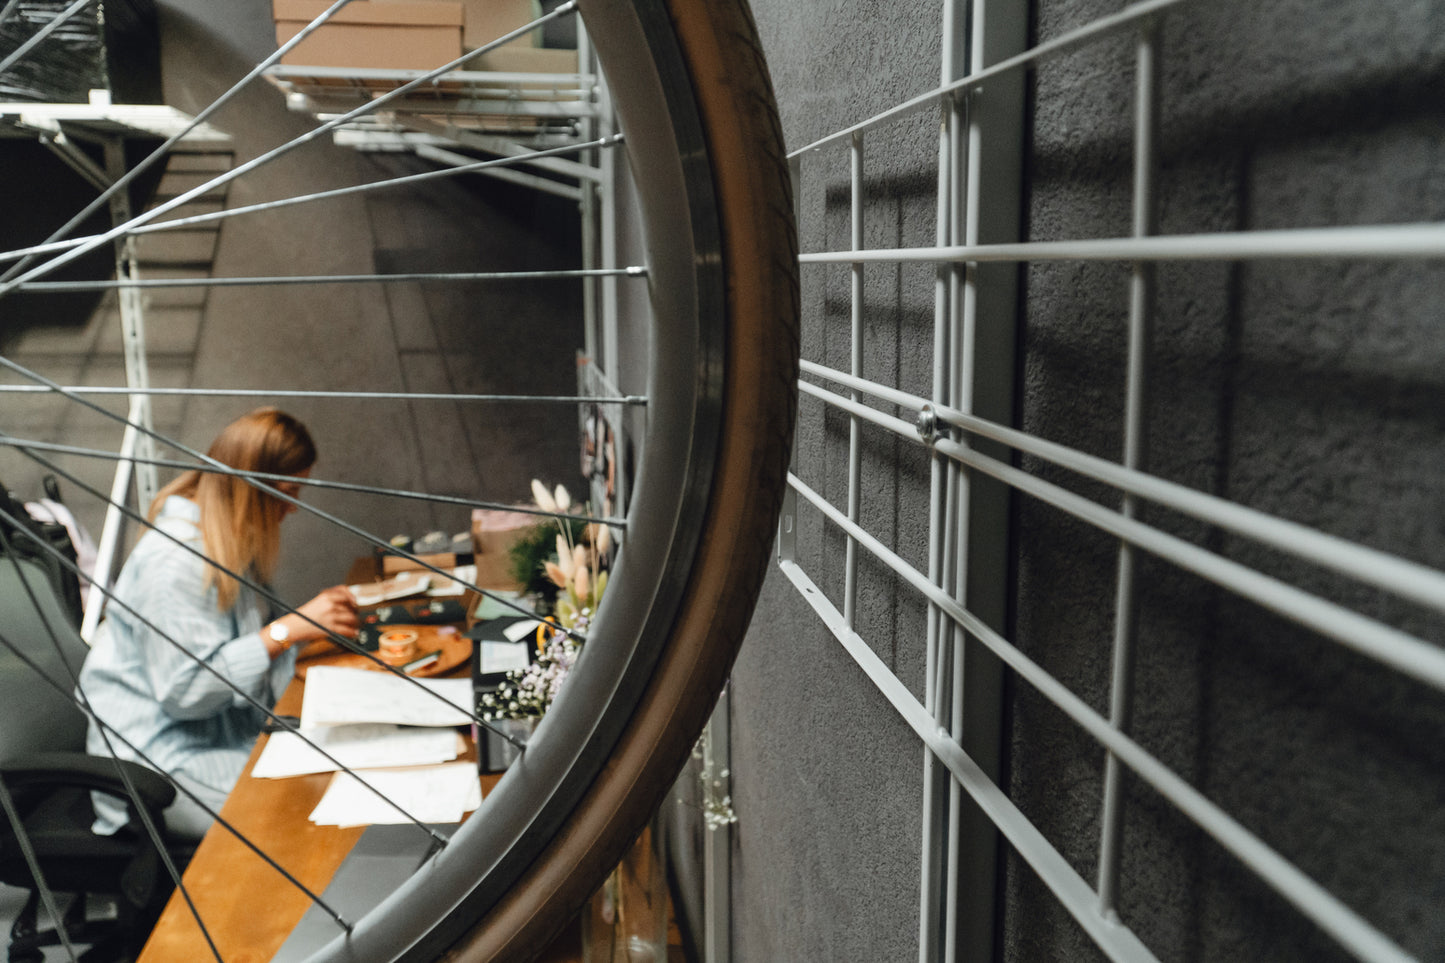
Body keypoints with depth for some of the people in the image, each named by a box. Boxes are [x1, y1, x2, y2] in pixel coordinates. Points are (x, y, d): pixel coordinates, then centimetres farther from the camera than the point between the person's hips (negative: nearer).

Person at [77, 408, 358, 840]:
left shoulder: (232, 538, 6)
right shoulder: (173, 560, -22)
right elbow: (184, 690, -23)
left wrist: (312, 622, -2)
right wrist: (289, 630, -25)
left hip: (226, 724, 9)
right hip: (163, 755, -9)